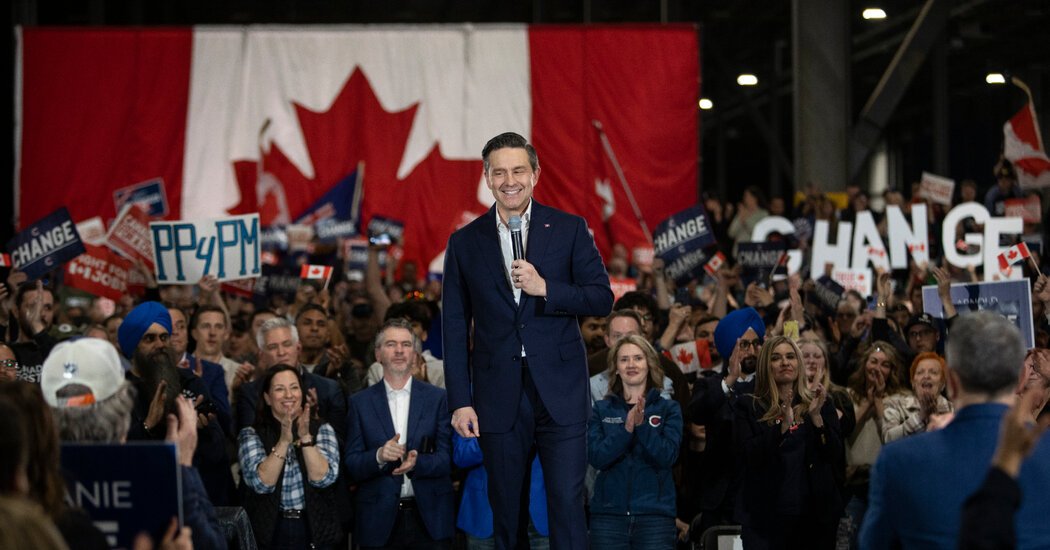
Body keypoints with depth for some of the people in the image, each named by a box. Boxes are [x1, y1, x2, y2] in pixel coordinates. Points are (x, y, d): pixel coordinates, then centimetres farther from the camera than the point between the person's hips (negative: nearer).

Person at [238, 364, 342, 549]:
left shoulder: (322, 429, 2)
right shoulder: (251, 435, -1)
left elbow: (324, 478, -11)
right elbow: (261, 483, -15)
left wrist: (305, 437, -21)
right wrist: (284, 441, -22)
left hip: (315, 529, 1)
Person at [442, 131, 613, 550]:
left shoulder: (569, 230, 3)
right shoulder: (465, 243, 6)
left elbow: (602, 299, 0)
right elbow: (455, 328, 6)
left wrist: (545, 289, -16)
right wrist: (459, 401, 0)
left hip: (560, 391, -1)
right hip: (499, 396, 2)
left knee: (567, 501, -6)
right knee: (506, 507, 7)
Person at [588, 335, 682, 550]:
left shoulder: (669, 409, 7)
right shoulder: (601, 409, 9)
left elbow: (668, 457, -5)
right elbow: (596, 457, -3)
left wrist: (642, 425, -17)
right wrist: (626, 429, -15)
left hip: (655, 514, -1)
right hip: (608, 513, 1)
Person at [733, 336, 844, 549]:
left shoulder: (820, 404, 10)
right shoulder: (748, 406, 4)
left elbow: (837, 458, 1)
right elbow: (748, 456, -9)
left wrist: (816, 417, -13)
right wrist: (783, 425, -20)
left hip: (815, 516, 2)